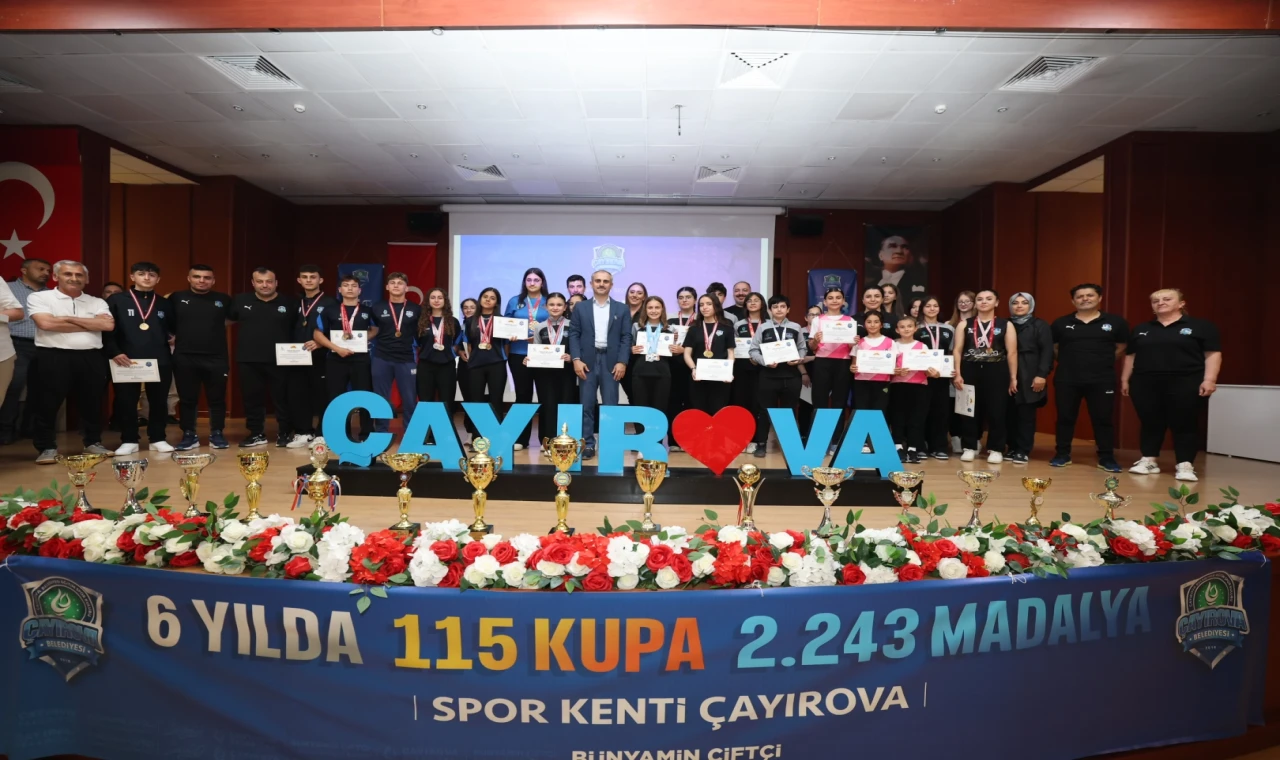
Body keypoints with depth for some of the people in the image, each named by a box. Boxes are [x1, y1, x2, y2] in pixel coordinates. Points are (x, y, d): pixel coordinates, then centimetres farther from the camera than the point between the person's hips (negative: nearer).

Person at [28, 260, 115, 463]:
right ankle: (47, 447, 13)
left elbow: (108, 325, -5)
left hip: (91, 358, 3)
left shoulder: (97, 302, 12)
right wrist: (91, 325, -5)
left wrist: (68, 318, -7)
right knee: (47, 405, 2)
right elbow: (46, 323, -13)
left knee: (92, 403, 9)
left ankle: (93, 443, 22)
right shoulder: (39, 298, 3)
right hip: (53, 358, -3)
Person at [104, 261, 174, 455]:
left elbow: (173, 330, 17)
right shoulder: (116, 300, 6)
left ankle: (158, 439, 15)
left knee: (158, 401, 6)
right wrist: (114, 352, -10)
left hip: (159, 361, 2)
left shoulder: (165, 304, 13)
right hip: (126, 360, -2)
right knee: (126, 401, 3)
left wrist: (169, 348, 1)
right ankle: (129, 441, 13)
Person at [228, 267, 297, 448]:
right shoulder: (241, 301, 6)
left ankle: (284, 434, 15)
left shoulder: (288, 303, 2)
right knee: (252, 399, 9)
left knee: (282, 398, 3)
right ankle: (256, 434, 21)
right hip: (248, 361, 2)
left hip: (279, 360, -2)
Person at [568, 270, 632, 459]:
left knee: (611, 406, 1)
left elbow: (626, 337, 3)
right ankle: (588, 445, 9)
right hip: (587, 361, 1)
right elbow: (573, 335, 4)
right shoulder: (581, 308, 10)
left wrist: (622, 362, -7)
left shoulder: (622, 309, 9)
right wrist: (576, 359, -7)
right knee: (587, 405, 2)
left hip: (611, 362, 0)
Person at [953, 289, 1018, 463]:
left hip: (996, 371, -1)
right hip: (970, 371, 1)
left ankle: (995, 449, 14)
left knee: (996, 411, 3)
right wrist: (957, 374, -5)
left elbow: (1012, 352, 2)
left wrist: (1013, 378, -2)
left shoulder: (1005, 325, 4)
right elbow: (958, 350, 3)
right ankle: (970, 447, 16)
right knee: (971, 411, 6)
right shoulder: (965, 324, 6)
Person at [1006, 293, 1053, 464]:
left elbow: (1046, 352, -2)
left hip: (1029, 377, -2)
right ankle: (1012, 448, 12)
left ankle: (1023, 451, 5)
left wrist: (1042, 374, -12)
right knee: (1010, 413, 2)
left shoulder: (1040, 325, 5)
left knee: (1026, 414, -1)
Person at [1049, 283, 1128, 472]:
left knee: (1103, 419, 4)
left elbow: (1121, 348, 12)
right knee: (1065, 418, 6)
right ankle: (1062, 455, 16)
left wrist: (1104, 363, 7)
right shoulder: (1061, 323, 4)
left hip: (1102, 380, 0)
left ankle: (1107, 458, 13)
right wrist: (1069, 362, 8)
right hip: (1066, 380, 1)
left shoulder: (1115, 322, 3)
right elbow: (1052, 348, 13)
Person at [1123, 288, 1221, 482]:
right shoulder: (1140, 329, 14)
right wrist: (1125, 379, 11)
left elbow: (1213, 354, -2)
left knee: (1184, 424, -1)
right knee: (1150, 423, 6)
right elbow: (1130, 356, 16)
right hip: (1145, 384, 3)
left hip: (1184, 384, -3)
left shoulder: (1201, 326, 3)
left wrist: (1209, 379, -12)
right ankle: (1148, 461, 13)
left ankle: (1185, 466, 2)